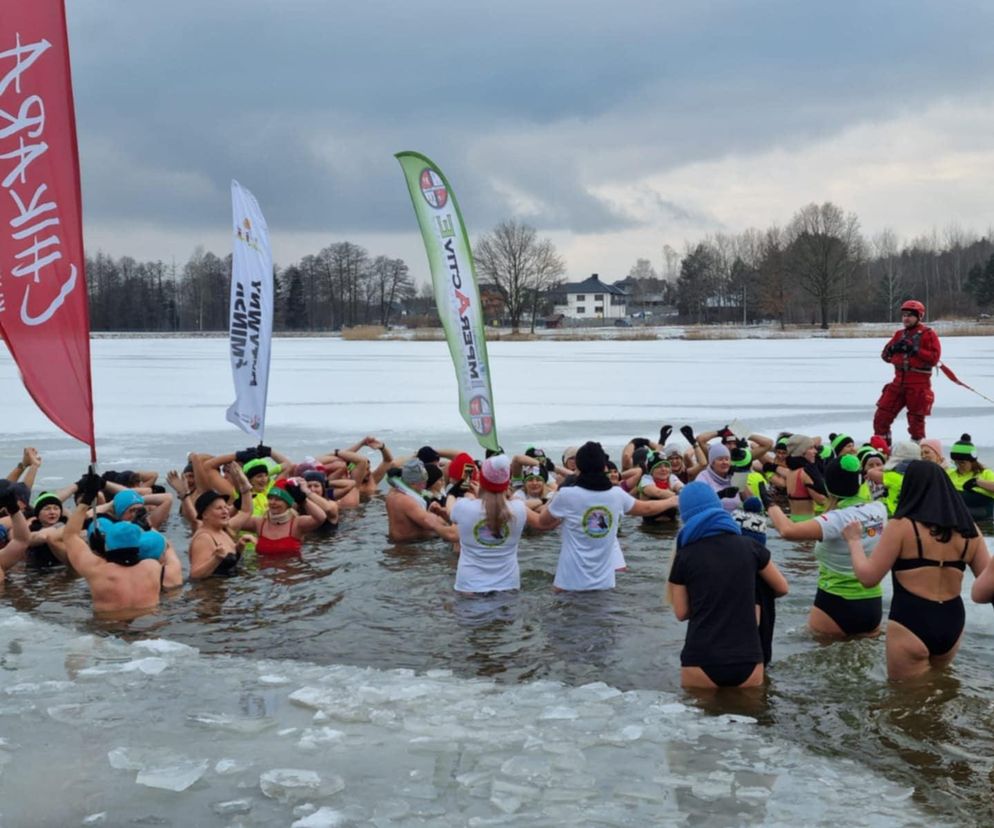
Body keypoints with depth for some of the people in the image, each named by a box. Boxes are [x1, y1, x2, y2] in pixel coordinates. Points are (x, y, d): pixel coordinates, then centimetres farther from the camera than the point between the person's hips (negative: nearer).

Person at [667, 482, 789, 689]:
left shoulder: (685, 556, -2)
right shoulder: (749, 547, 3)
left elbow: (681, 613, 4)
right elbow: (782, 588, 17)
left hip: (701, 662, -1)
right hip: (748, 661, 1)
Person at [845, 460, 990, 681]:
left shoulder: (902, 526, -9)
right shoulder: (969, 531, 3)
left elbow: (868, 577, -7)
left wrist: (854, 540, 8)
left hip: (910, 624, -5)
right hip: (953, 623, 5)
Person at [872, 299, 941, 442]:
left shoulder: (928, 334, -3)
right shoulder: (899, 334, 14)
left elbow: (934, 358, -13)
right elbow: (885, 356, 13)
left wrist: (915, 350, -21)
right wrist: (893, 348, -7)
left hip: (918, 384, -5)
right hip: (899, 381, 6)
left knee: (916, 421, 2)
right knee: (881, 416, 2)